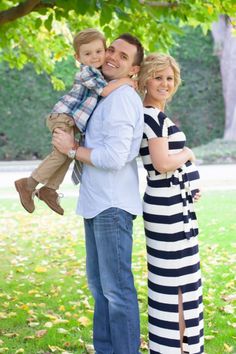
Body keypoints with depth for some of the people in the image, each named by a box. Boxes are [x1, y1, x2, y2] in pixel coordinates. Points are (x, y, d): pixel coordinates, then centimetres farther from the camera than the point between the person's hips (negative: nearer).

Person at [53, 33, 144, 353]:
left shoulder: (122, 98, -16)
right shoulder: (105, 96, 16)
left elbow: (114, 157, -23)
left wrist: (71, 149, -11)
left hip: (112, 205, -11)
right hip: (97, 203, 11)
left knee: (116, 289, -5)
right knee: (98, 284, 17)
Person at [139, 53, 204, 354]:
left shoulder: (157, 116, 16)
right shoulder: (151, 116, -15)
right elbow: (162, 163, -25)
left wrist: (192, 183, 4)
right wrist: (188, 154, -7)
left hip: (175, 204, 10)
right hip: (168, 206, -10)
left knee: (181, 279, 16)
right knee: (173, 281, -3)